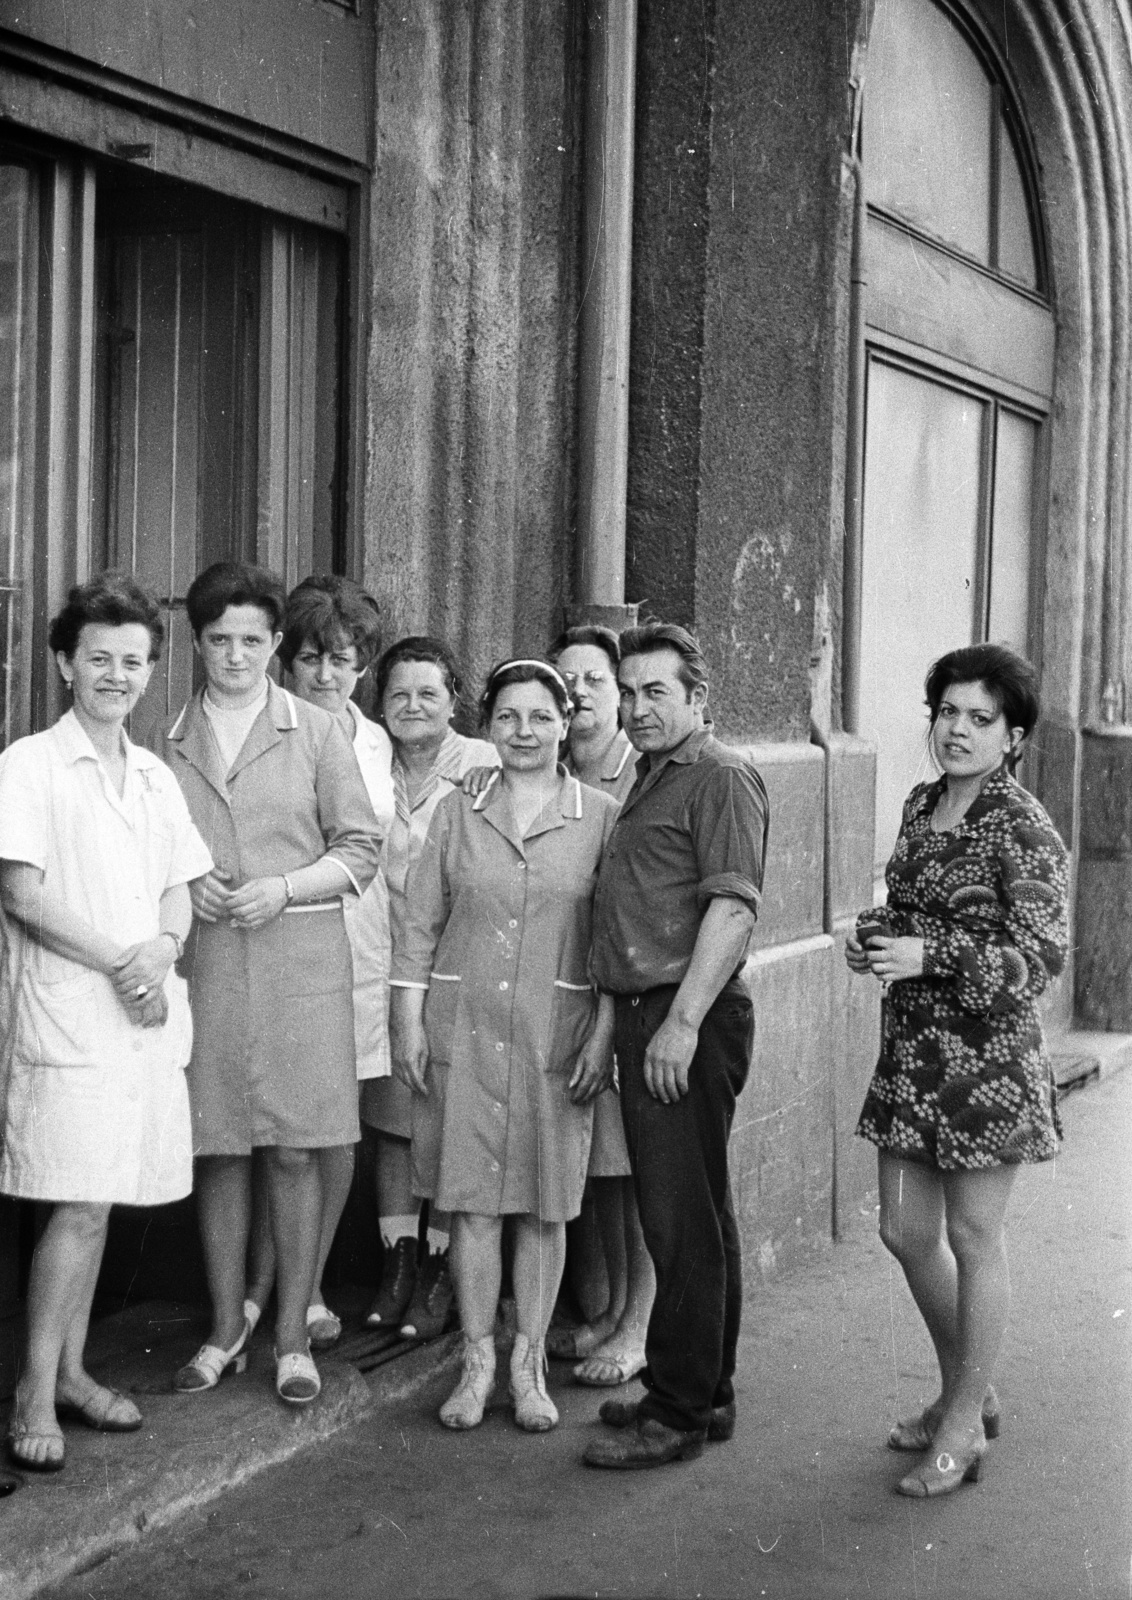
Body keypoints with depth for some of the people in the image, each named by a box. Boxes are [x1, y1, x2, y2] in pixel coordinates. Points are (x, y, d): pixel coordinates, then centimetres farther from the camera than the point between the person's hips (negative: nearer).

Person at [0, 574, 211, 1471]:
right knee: (79, 1204, -9)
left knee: (96, 1202, 10)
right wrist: (120, 963, -12)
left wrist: (163, 949, -6)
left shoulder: (156, 778, 15)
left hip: (147, 1018, 6)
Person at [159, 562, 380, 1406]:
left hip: (301, 961, -2)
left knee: (295, 1151, 2)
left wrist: (283, 889, -11)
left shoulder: (317, 732, 3)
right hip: (204, 961, 2)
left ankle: (293, 1336, 12)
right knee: (218, 1150, 7)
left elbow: (360, 849, 2)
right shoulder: (171, 741, 8)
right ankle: (227, 1328, 20)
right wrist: (183, 888, -6)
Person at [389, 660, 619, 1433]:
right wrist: (408, 1025, 2)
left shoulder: (602, 817, 1)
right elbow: (420, 927, 7)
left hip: (557, 1035, -1)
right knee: (473, 1201, 4)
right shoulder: (457, 812, 6)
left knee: (545, 1206, 5)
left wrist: (603, 1037, -5)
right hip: (463, 1029, 1)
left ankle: (530, 1363, 18)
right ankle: (477, 1362, 16)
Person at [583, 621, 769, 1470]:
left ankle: (680, 1414, 0)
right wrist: (620, 1022, 18)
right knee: (696, 1218, 15)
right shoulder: (651, 781, 21)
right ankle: (704, 1394, 24)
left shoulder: (722, 777, -8)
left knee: (683, 1220, -6)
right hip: (645, 1016, 10)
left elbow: (732, 907, -18)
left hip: (689, 1022, -10)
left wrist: (683, 1022, -22)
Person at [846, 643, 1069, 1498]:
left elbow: (1040, 956, -16)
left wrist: (927, 956, -25)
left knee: (973, 1239, 3)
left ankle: (963, 1428, 17)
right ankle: (967, 1391, 33)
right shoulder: (921, 804, 10)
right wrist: (874, 944, 1)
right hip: (912, 1045, 8)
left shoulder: (1025, 830, -13)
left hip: (988, 1051, -8)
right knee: (905, 1231, 13)